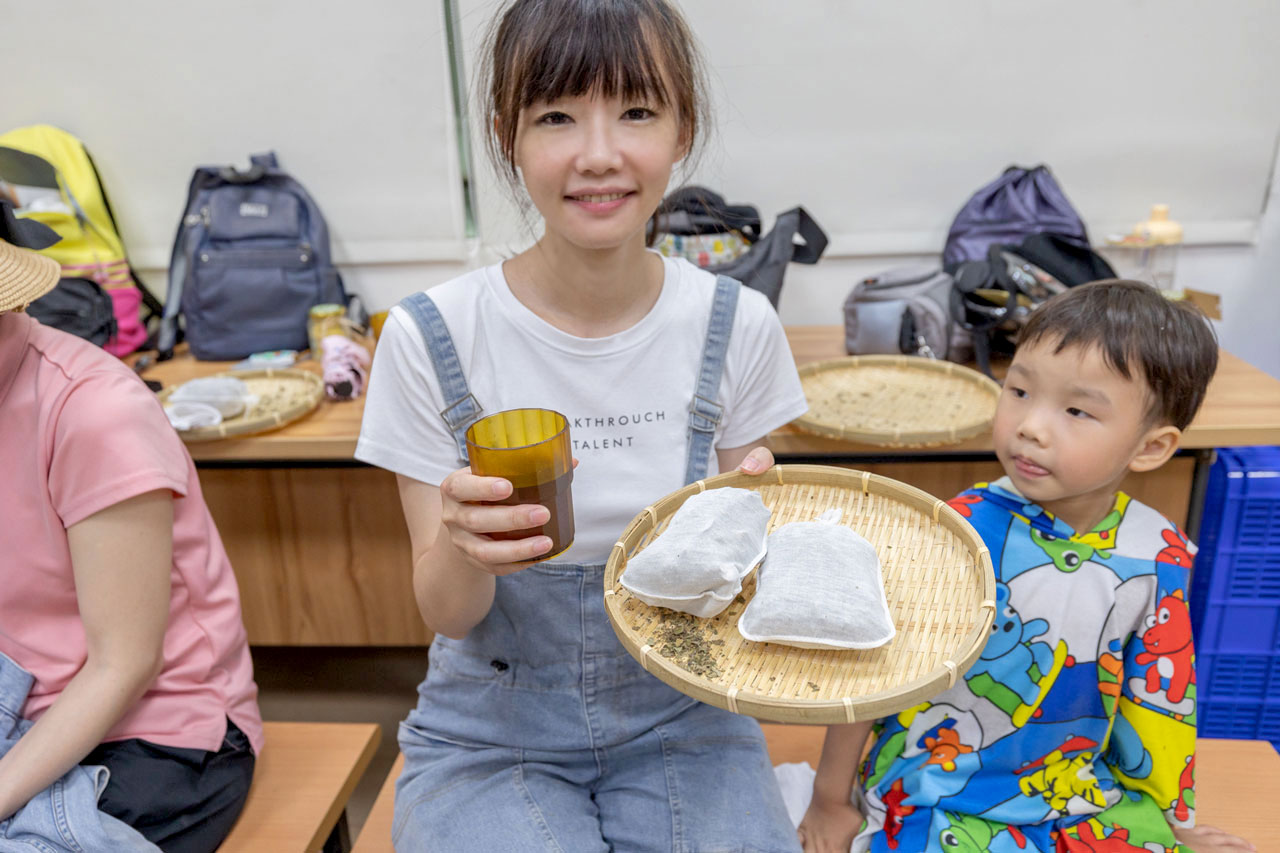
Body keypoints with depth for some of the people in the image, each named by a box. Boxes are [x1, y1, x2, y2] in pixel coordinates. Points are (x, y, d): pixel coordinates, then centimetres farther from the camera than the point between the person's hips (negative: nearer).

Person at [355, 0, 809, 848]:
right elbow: (448, 615, -7)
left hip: (680, 719, 2)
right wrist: (462, 551, -29)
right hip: (493, 733, -1)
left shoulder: (738, 327, -10)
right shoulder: (429, 340, -15)